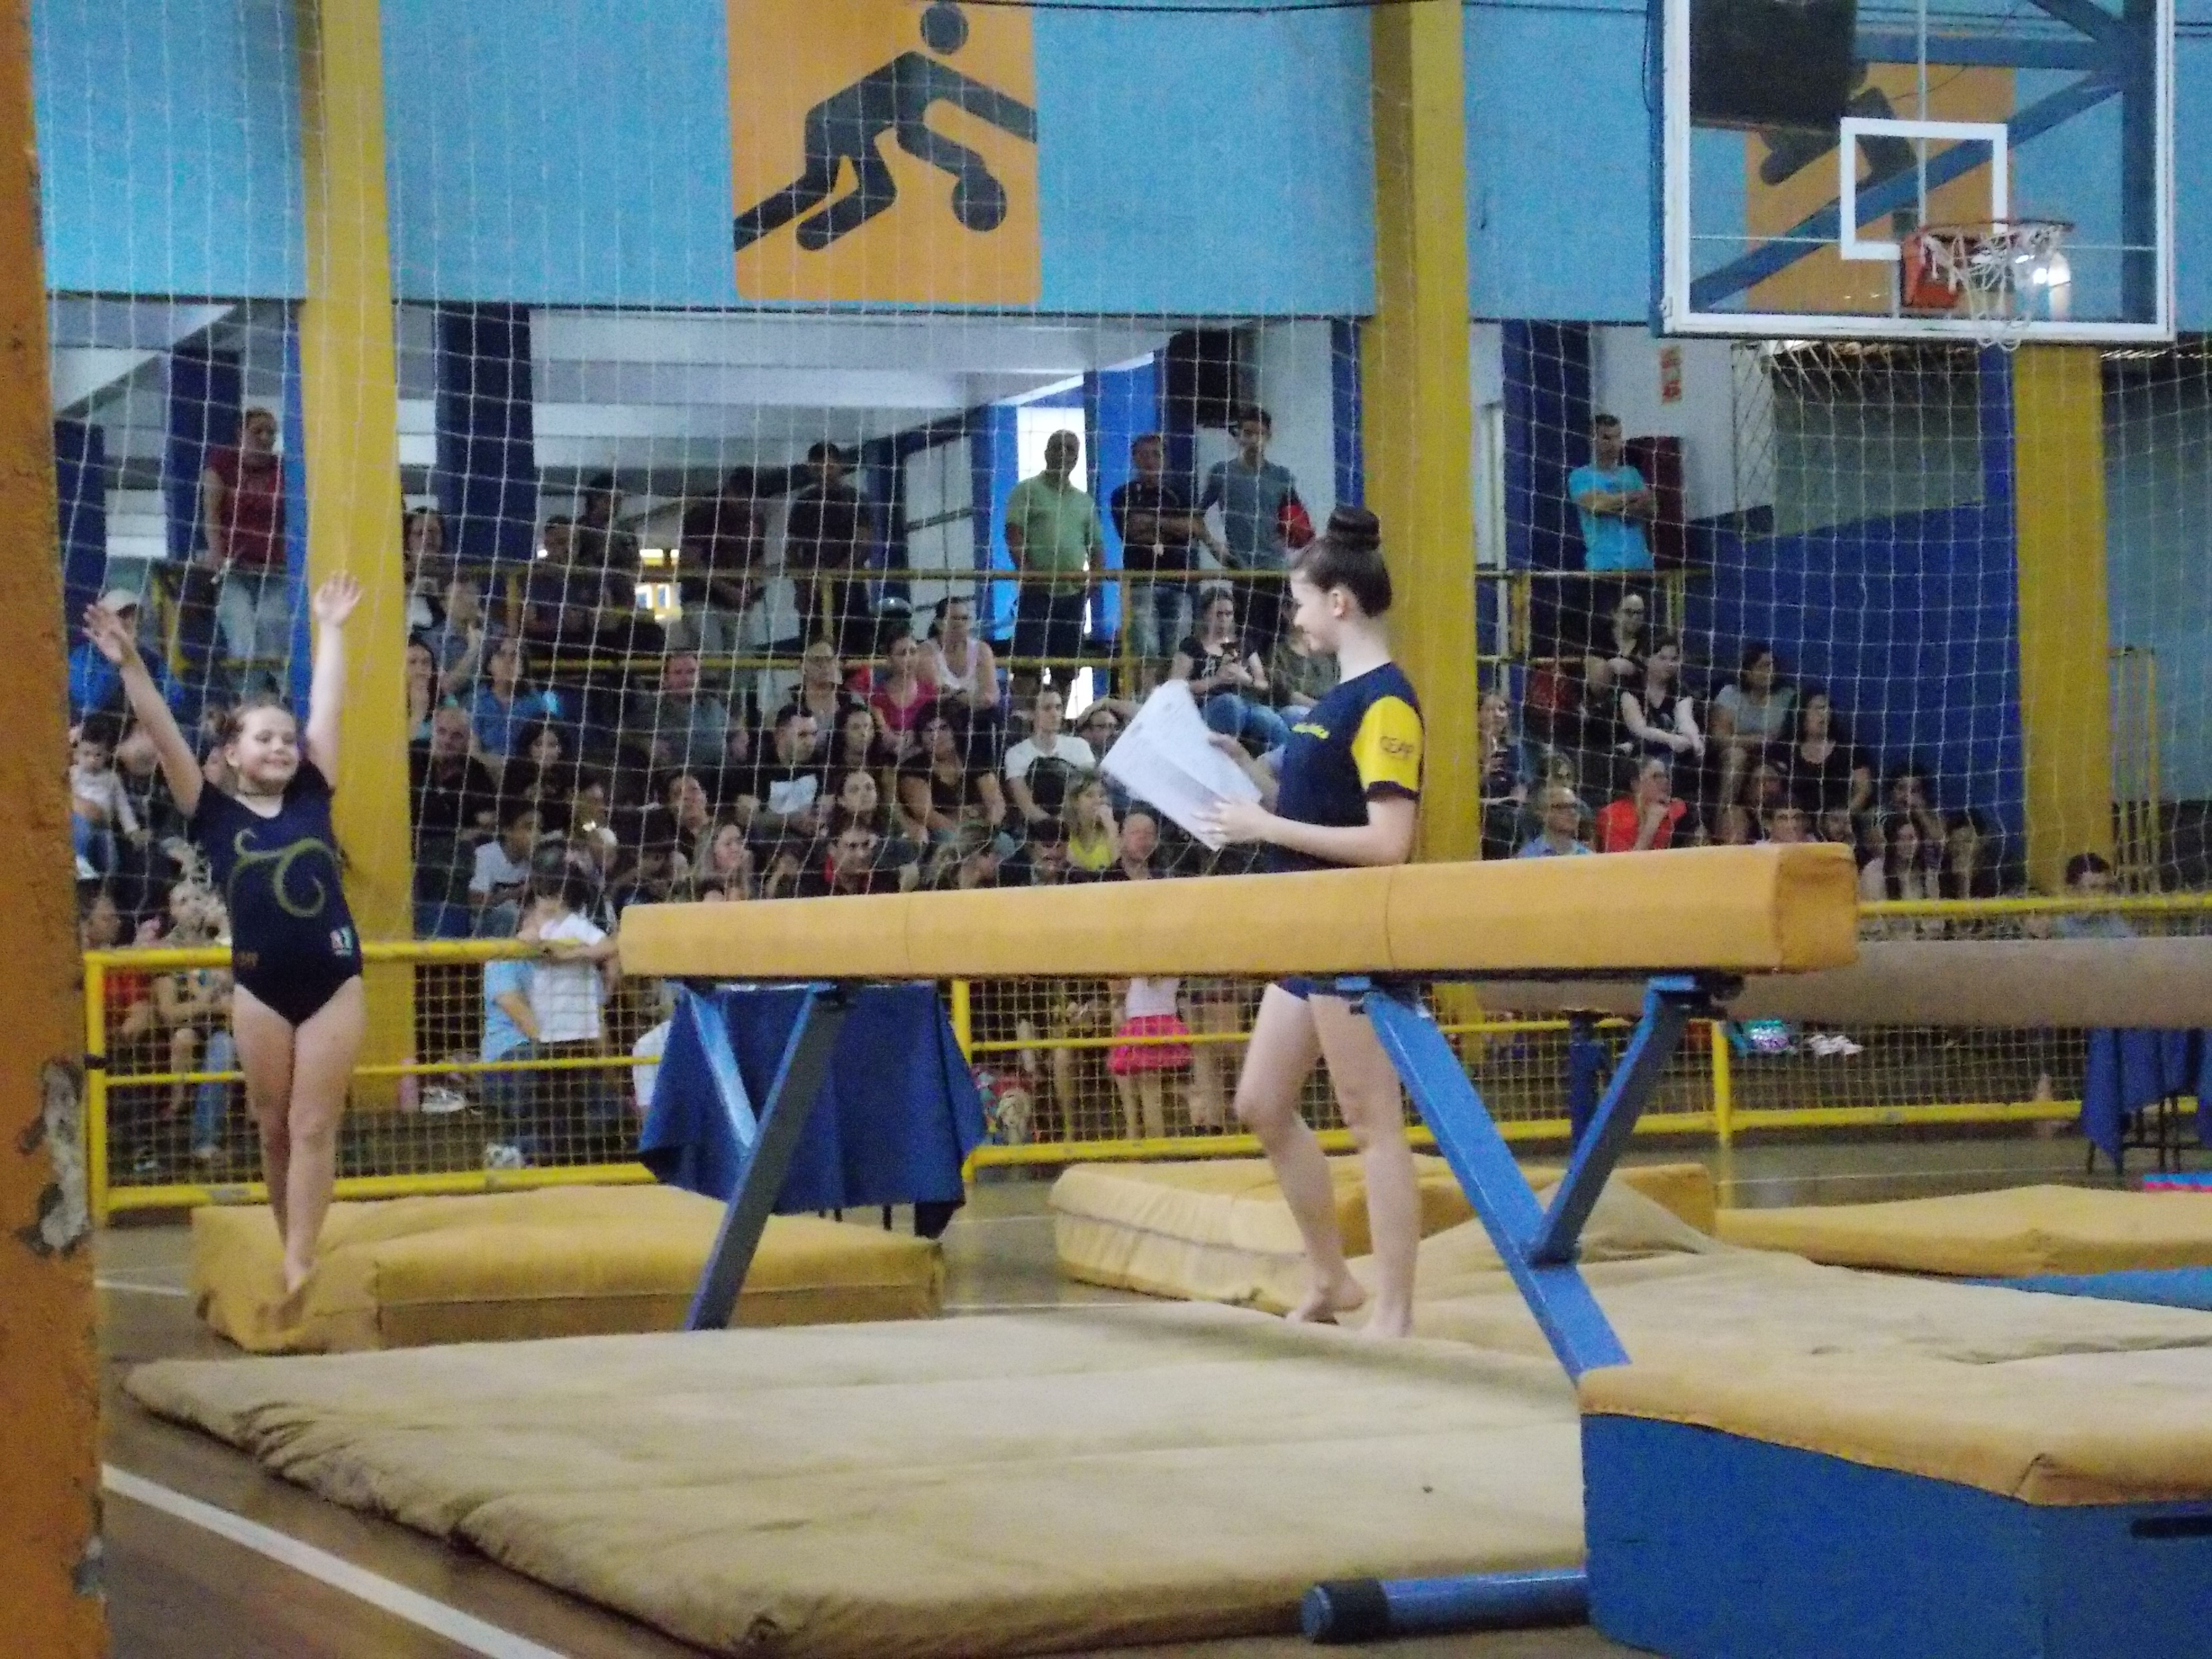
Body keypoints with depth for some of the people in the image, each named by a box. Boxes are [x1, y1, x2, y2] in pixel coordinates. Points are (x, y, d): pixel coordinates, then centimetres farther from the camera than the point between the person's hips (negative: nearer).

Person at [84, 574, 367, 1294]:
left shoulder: (311, 798, 5)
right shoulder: (215, 816, 1)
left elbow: (326, 708, 9)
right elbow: (164, 734, -6)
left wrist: (330, 629, 11)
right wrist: (131, 664, -14)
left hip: (334, 980, 0)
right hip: (260, 988, 0)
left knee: (314, 1127, -3)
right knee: (274, 1127, 9)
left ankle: (299, 1266, -6)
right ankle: (293, 1254, 24)